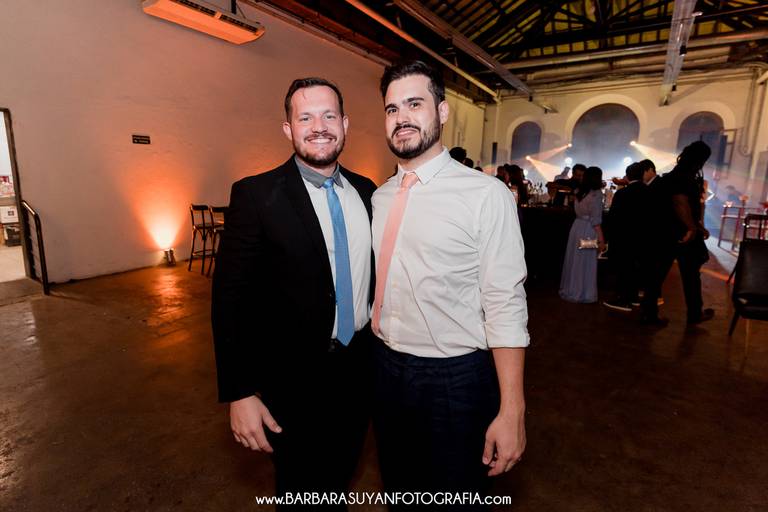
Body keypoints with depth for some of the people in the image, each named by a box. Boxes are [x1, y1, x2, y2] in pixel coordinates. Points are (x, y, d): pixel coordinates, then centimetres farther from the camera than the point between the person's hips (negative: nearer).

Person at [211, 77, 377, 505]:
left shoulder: (366, 191, 2)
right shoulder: (257, 195, -14)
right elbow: (230, 297, -14)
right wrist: (239, 393, -15)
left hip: (360, 367, 5)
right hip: (294, 377, -4)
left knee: (341, 477, 28)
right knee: (303, 489, 20)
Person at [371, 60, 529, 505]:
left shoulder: (486, 194, -15)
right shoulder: (380, 197, 4)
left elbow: (506, 307, -16)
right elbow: (376, 286, 8)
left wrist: (512, 411, -15)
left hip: (453, 379, -5)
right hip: (384, 368, 5)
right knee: (398, 491, 26)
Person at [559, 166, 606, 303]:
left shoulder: (578, 191, 7)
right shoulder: (596, 193, -12)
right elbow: (595, 220, -15)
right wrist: (601, 239, -11)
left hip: (577, 226, 7)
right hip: (588, 231, -7)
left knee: (574, 260, 15)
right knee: (586, 263, 3)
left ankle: (570, 290, 25)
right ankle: (584, 294, 13)